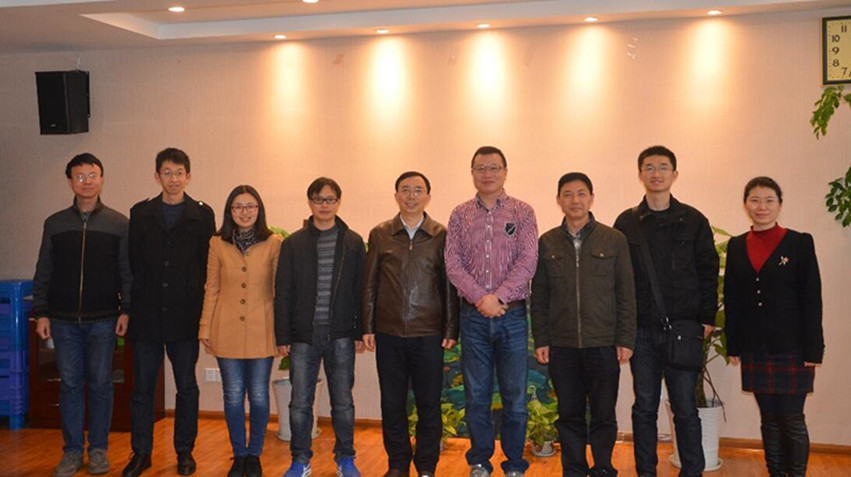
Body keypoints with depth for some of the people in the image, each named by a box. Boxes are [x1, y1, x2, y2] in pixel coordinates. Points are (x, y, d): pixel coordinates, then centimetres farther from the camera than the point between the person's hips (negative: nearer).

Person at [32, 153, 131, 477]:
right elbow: (43, 273, 9)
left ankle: (98, 449, 16)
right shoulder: (55, 224, 7)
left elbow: (127, 272, 2)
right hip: (64, 320, 2)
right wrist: (41, 313, 3)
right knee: (69, 384, 5)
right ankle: (72, 450, 15)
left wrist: (126, 310, -5)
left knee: (100, 384, 4)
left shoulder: (118, 224, 2)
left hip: (103, 320, -1)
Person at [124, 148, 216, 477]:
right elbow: (133, 262, 7)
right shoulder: (141, 213, 7)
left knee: (186, 387, 7)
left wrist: (199, 306, -3)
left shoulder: (202, 215, 2)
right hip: (147, 315, 2)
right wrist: (137, 302, 1)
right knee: (142, 386, 7)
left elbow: (209, 264, 1)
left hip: (185, 315, -1)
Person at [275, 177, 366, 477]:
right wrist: (282, 336, -1)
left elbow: (360, 290, 4)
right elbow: (283, 293, 3)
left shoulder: (353, 242, 4)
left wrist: (360, 332, -1)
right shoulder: (293, 243, 4)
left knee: (343, 402, 8)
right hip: (303, 335, 0)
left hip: (340, 336, 0)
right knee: (300, 402, 5)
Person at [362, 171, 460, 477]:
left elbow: (449, 286, 3)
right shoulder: (379, 234, 6)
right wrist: (367, 327, 3)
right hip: (388, 334, 1)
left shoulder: (441, 236, 2)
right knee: (392, 403, 8)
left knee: (429, 404, 4)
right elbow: (370, 283, 7)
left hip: (428, 335, -1)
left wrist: (451, 330, -1)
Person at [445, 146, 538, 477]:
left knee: (515, 396, 4)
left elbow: (527, 262, -8)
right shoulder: (460, 216, 6)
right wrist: (481, 298, -15)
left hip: (512, 315, -1)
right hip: (473, 316, 1)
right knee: (476, 395, 8)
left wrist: (498, 297, -17)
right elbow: (453, 264, -2)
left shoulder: (522, 213, 2)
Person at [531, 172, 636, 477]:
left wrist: (625, 340, -3)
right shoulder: (547, 243, 7)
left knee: (604, 415, 4)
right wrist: (541, 341, 2)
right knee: (569, 415, 8)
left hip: (603, 344, -1)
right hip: (561, 346, 2)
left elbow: (626, 294, 2)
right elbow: (539, 297, 8)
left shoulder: (614, 240, 3)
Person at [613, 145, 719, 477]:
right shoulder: (626, 222, 5)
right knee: (644, 406, 8)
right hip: (641, 329, 1)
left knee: (685, 408, 2)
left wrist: (707, 318, -2)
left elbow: (708, 272, 3)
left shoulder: (693, 220, 3)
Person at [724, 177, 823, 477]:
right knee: (769, 418, 11)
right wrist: (733, 345, 6)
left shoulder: (800, 243, -3)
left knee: (791, 420, -1)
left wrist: (812, 350, -10)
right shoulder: (737, 246, 8)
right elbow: (731, 300, 10)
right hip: (754, 348, 4)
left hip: (790, 348, -4)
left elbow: (811, 300, -6)